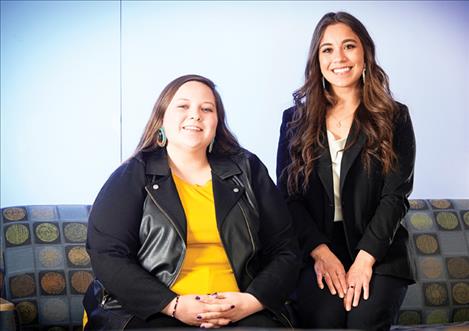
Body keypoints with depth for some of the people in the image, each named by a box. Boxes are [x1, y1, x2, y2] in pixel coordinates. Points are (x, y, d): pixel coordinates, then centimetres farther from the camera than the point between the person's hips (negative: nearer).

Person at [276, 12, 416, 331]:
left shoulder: (394, 118, 8)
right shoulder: (295, 120, 12)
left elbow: (396, 195, 0)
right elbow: (288, 194, 5)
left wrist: (365, 258, -13)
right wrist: (321, 251, -10)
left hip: (378, 252, 0)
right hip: (315, 251, 1)